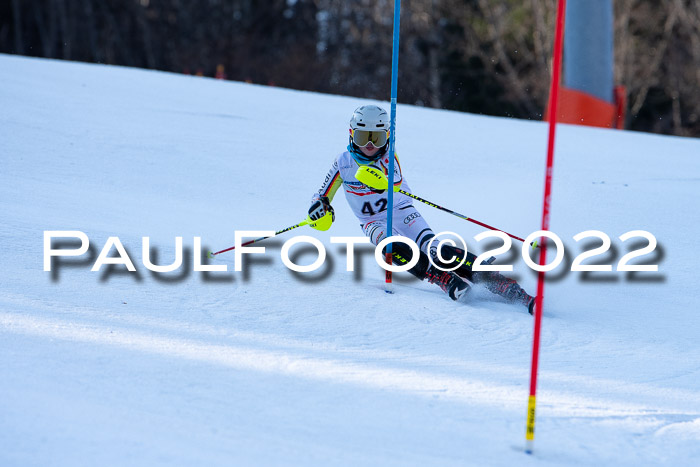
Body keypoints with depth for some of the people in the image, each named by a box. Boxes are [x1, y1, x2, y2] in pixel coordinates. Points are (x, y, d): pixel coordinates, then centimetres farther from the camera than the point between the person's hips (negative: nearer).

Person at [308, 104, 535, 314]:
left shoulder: (388, 157, -7)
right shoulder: (343, 163, -2)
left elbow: (396, 183, -28)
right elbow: (323, 195, 7)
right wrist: (320, 205, -19)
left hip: (402, 212, -2)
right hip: (374, 222, 2)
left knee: (433, 249, -28)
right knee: (393, 247, -35)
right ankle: (446, 281, -47)